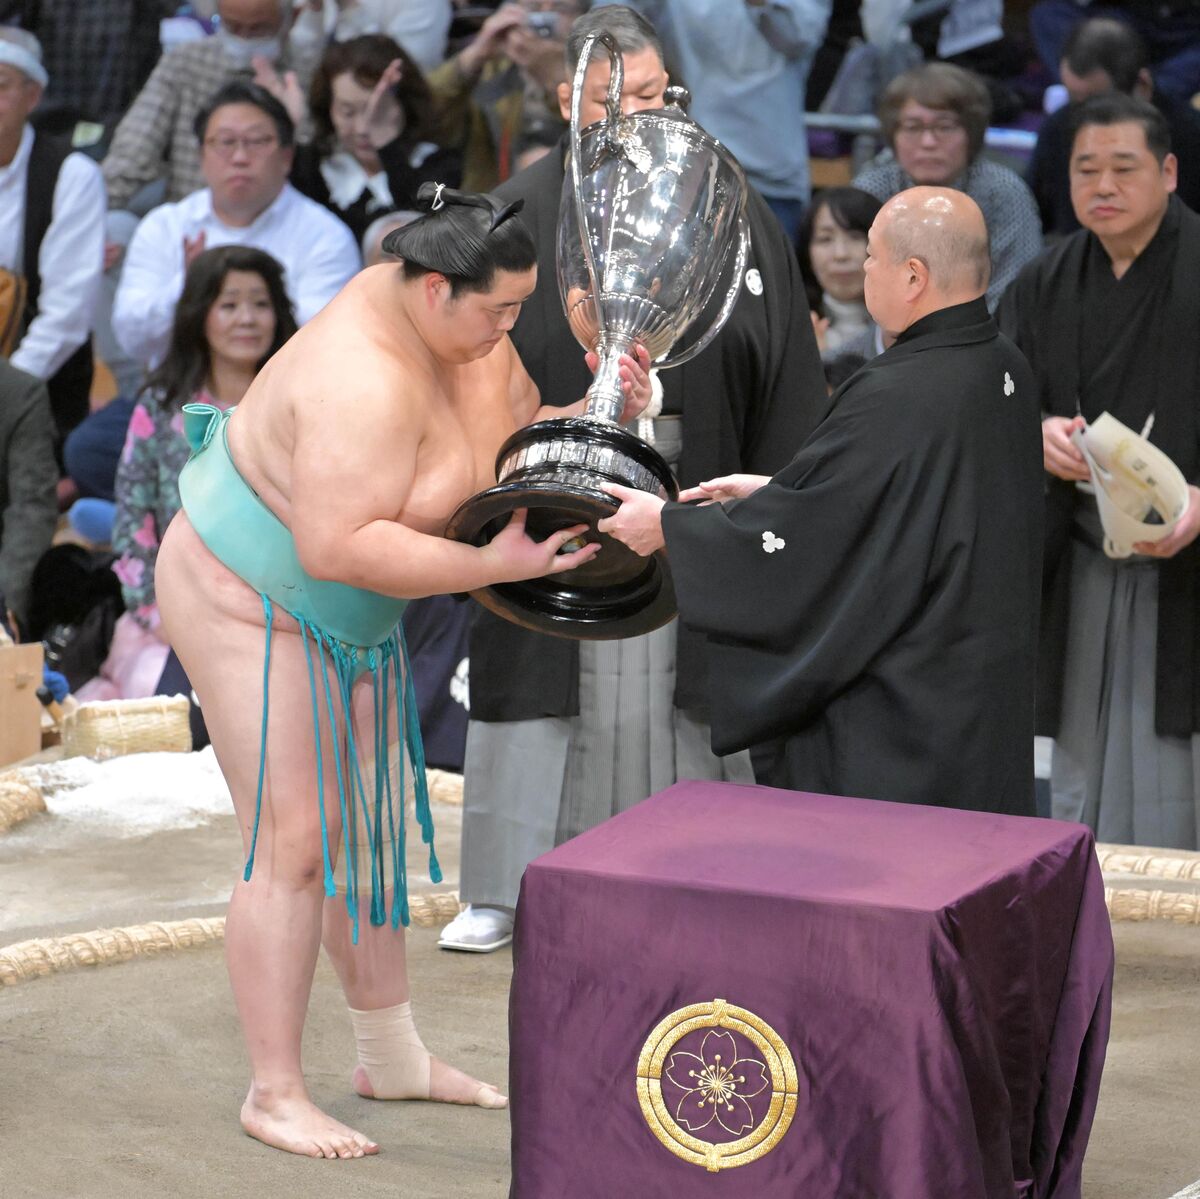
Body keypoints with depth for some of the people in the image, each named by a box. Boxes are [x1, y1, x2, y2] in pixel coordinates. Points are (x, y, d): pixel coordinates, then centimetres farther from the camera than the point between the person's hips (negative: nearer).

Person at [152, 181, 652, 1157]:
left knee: (366, 828, 15)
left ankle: (393, 1057, 26)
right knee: (293, 845, -9)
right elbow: (337, 546, -39)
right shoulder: (363, 381, -34)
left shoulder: (460, 322, -6)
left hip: (350, 616, 10)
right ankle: (275, 1094, -2)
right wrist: (492, 564, -38)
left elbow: (512, 433, 6)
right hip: (250, 601, -10)